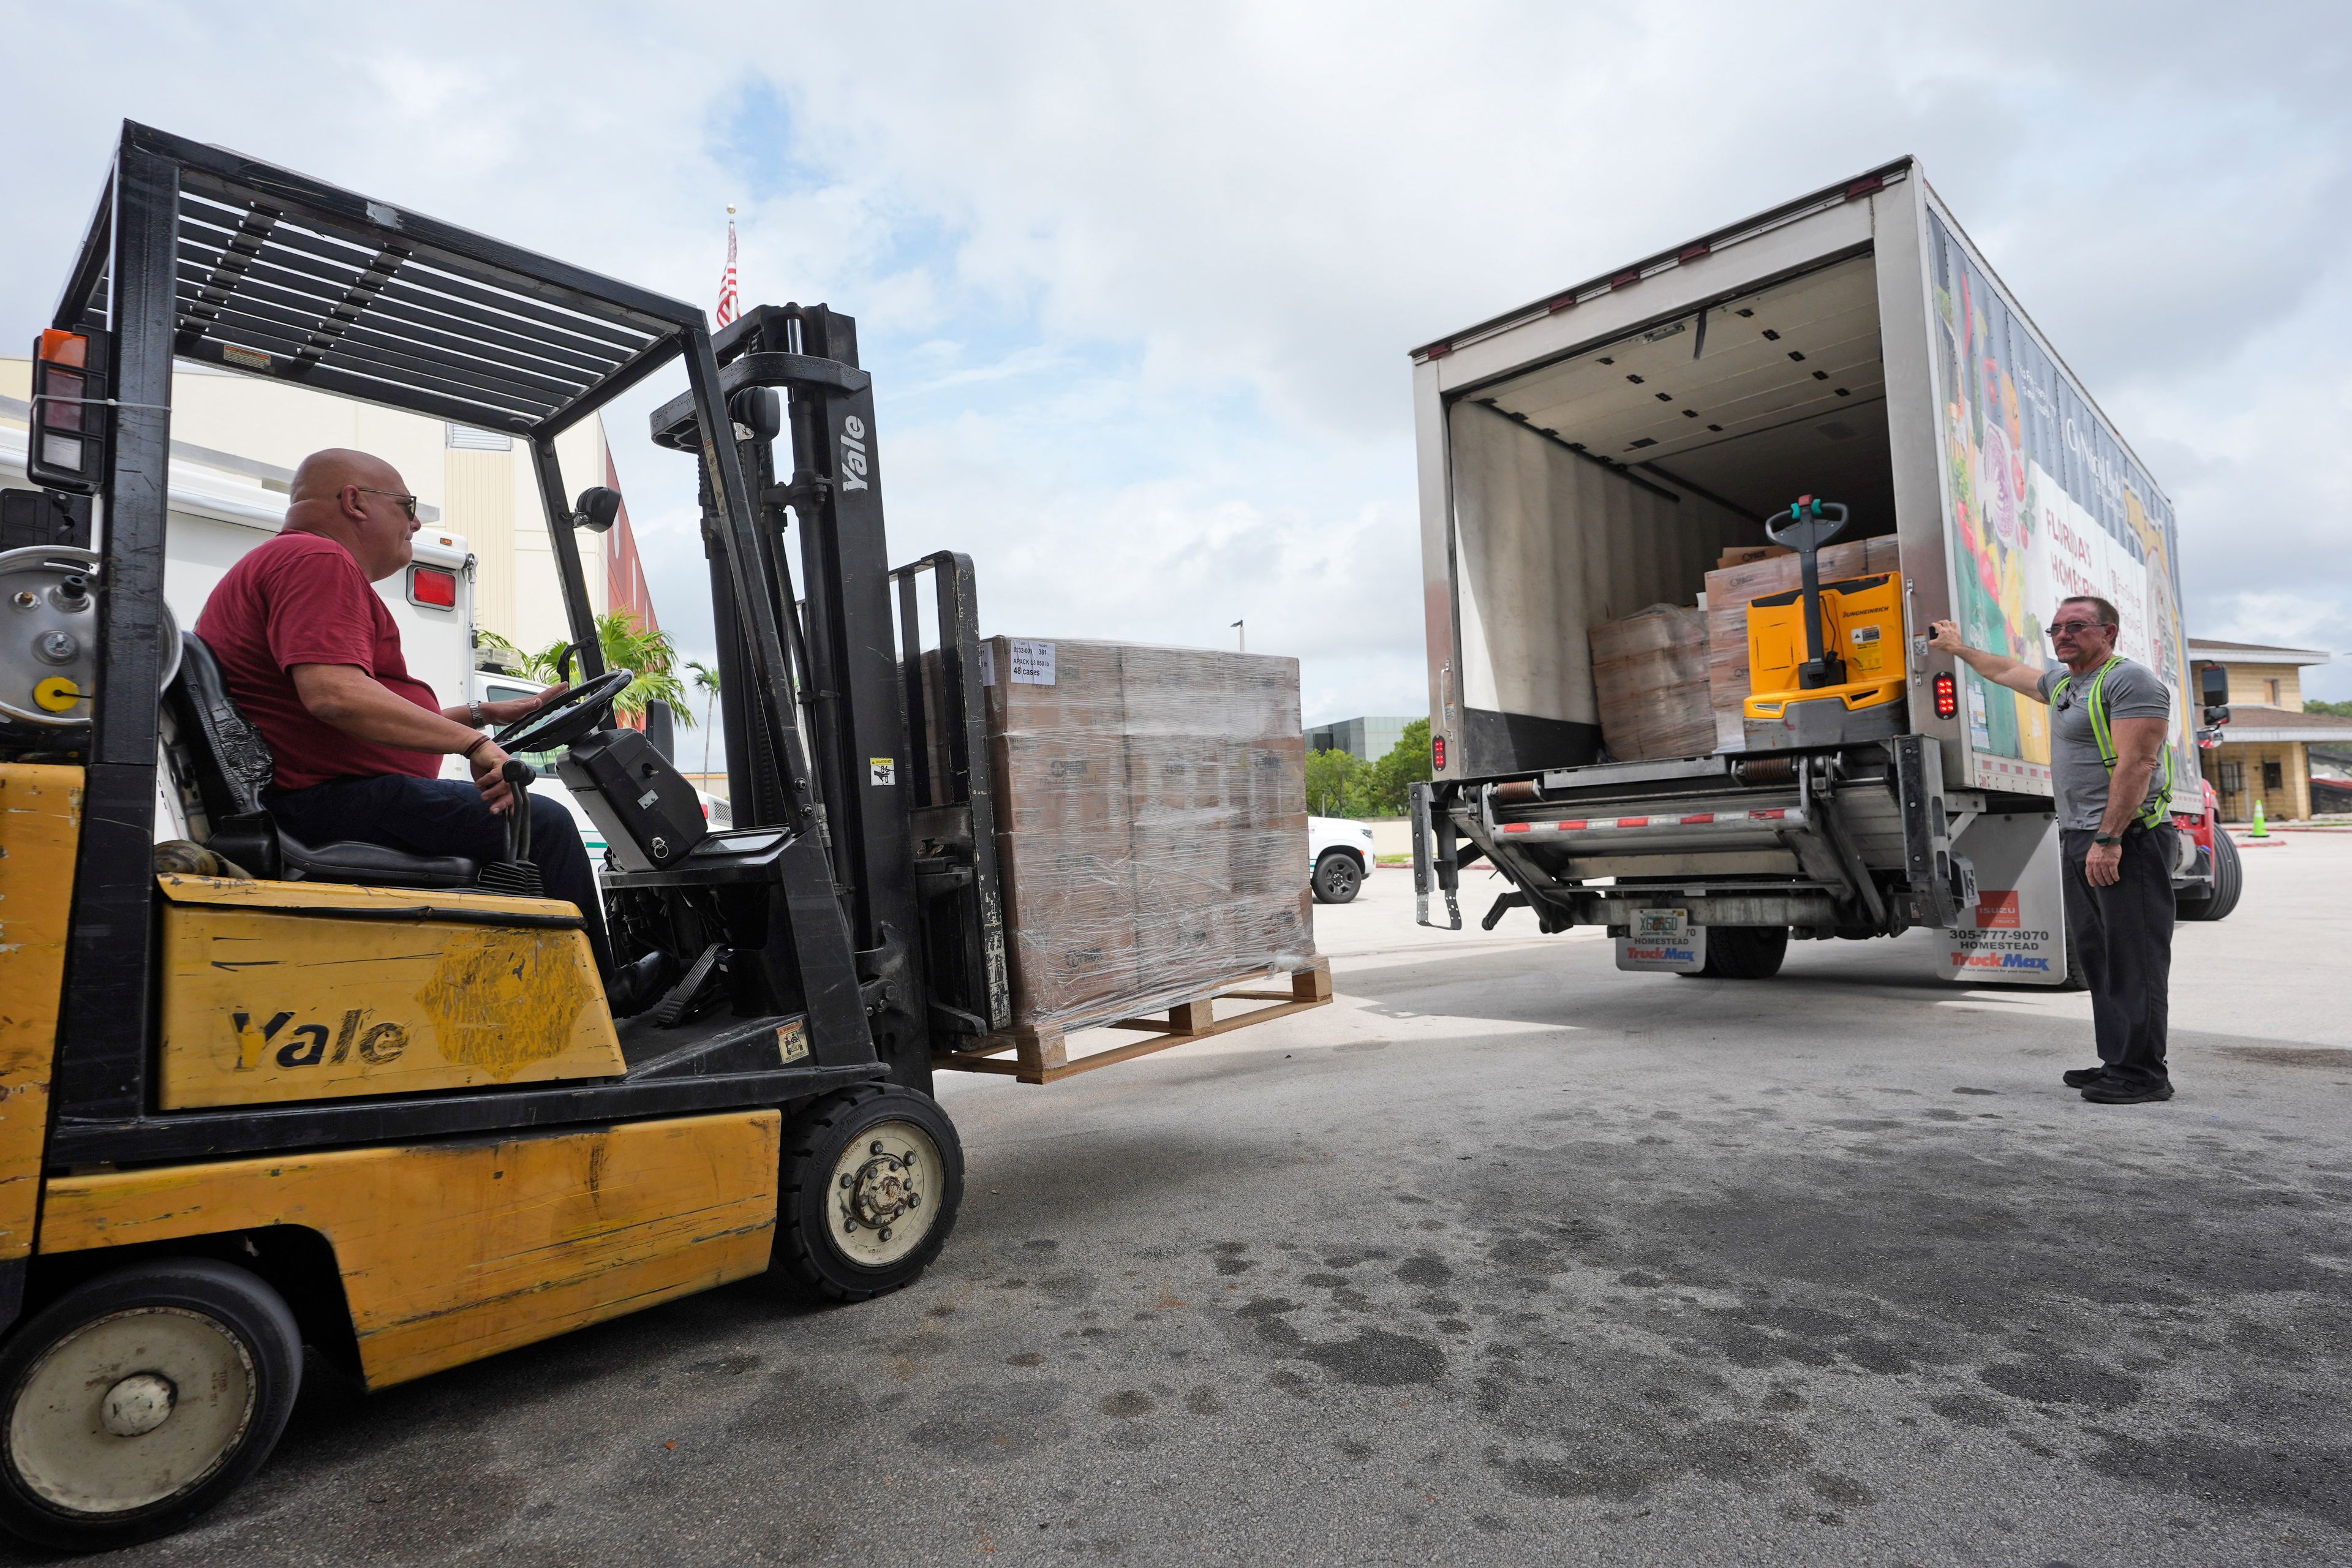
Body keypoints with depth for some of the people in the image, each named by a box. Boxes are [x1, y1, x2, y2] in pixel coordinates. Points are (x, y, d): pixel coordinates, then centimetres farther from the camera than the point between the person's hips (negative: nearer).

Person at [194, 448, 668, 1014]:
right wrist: (473, 742, -25)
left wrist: (483, 713, 19)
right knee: (543, 823, -14)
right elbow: (333, 694, -28)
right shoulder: (318, 560, -11)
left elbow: (375, 716, 24)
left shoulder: (280, 564, 27)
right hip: (330, 799, -12)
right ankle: (601, 995, -1)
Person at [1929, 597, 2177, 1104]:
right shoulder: (2063, 683, 19)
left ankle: (2142, 1073, -3)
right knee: (2096, 956, 9)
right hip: (2079, 841, 10)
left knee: (2132, 958, -7)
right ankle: (2116, 1062, 15)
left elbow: (2135, 764, -19)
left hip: (2127, 841, -9)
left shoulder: (2129, 680, -10)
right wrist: (1958, 648, 49)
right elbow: (2008, 671, 40)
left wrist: (2109, 840, -23)